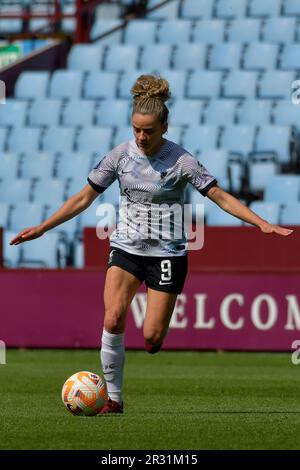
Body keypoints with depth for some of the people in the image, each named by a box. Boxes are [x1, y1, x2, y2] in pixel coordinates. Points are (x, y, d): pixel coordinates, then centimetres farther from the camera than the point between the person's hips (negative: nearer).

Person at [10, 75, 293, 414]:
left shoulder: (181, 161, -10)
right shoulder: (121, 155, -2)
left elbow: (221, 197, -7)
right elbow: (84, 198, 6)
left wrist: (262, 224, -18)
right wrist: (41, 229, 4)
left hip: (167, 253, -2)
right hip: (126, 248, 2)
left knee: (151, 338, -9)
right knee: (112, 319, -19)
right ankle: (113, 398, -8)